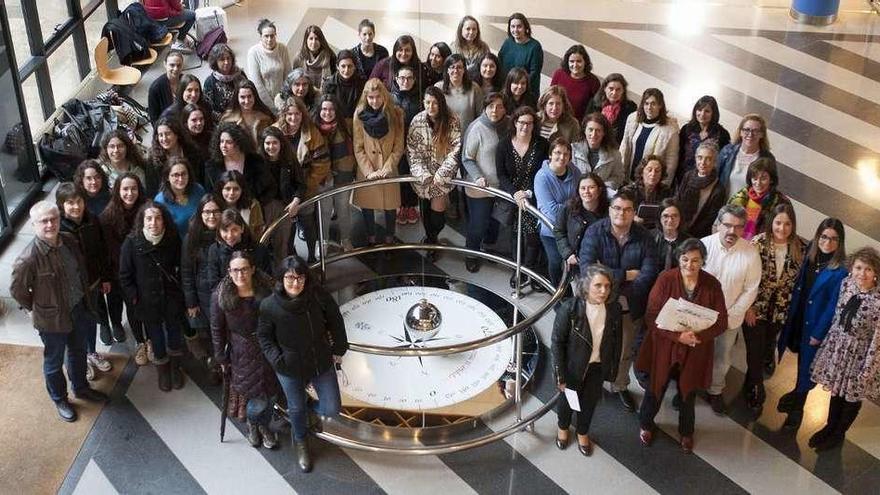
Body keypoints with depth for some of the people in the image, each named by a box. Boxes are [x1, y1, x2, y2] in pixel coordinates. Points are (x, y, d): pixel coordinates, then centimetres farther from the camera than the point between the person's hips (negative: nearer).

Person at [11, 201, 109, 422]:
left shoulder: (69, 240, -11)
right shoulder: (28, 258, -30)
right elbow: (17, 291, -15)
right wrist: (37, 309, -3)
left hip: (78, 310, 6)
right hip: (51, 319, -6)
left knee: (78, 352, 27)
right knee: (54, 362, 18)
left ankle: (81, 388, 51)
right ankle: (59, 399, 42)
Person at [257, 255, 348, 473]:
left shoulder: (318, 295, -19)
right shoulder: (269, 305, -20)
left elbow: (335, 320, -3)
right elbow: (264, 336, -4)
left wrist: (339, 348, 3)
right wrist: (276, 359, -12)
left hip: (321, 362, 1)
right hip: (290, 367, -1)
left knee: (332, 409, 7)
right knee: (297, 409, 19)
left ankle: (310, 407, 44)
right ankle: (301, 443, 50)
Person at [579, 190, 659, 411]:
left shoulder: (643, 236, -6)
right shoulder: (595, 232, -13)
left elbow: (648, 273, -12)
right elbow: (587, 268, -23)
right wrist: (625, 275, -21)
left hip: (630, 306, 3)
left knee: (626, 350, 19)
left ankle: (620, 386, 43)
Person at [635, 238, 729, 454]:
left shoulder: (712, 284, -12)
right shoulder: (666, 279, -17)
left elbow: (721, 322, -8)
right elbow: (652, 316, -17)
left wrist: (698, 335, -25)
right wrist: (678, 336, -28)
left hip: (695, 352, 1)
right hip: (664, 347, -1)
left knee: (688, 392, 21)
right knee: (656, 388, 17)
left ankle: (686, 432, 48)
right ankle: (646, 424, 47)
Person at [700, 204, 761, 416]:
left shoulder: (750, 253, -16)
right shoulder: (704, 245, -19)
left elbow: (750, 290, -9)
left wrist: (730, 313, -13)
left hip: (730, 317, 1)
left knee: (722, 358, 20)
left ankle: (715, 391, 44)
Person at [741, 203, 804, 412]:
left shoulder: (799, 248, -7)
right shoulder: (758, 243, -15)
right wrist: (748, 307, -12)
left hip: (780, 310, 3)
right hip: (755, 308, -3)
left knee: (767, 347, 20)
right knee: (755, 353, 3)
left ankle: (752, 386, 47)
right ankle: (755, 395, 25)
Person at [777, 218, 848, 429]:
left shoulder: (840, 271, -20)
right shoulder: (810, 256, -3)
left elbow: (833, 305, -16)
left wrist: (819, 334, -13)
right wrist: (790, 315, -3)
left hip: (816, 325, -4)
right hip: (798, 319, 5)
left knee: (807, 365, 9)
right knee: (801, 358, 21)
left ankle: (797, 407, 27)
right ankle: (797, 393, 42)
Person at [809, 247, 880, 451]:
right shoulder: (846, 283, -11)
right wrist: (827, 339, 14)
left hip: (859, 354, -5)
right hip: (836, 346, 5)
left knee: (852, 396, 18)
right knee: (836, 390, 23)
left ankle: (838, 434, 40)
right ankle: (830, 426, 45)